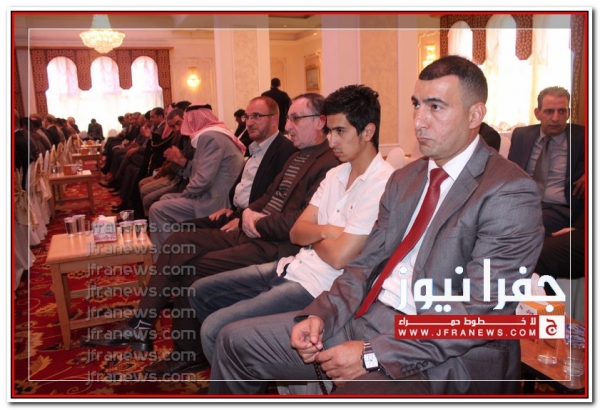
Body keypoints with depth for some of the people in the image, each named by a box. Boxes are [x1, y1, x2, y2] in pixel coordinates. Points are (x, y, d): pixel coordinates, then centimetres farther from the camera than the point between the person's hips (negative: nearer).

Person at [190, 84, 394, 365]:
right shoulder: (336, 174, 11)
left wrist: (313, 235, 0)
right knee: (200, 292, 14)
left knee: (214, 329, -17)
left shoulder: (381, 184, -17)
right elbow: (296, 232, 7)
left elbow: (338, 256, -21)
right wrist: (325, 231, -14)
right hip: (295, 267, 9)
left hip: (319, 286, -9)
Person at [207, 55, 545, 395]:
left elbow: (480, 311, -18)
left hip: (443, 353, -7)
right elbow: (367, 264, 11)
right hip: (368, 317, 7)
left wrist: (373, 355, -20)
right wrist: (320, 315, -6)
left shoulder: (510, 193, -11)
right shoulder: (404, 179, 13)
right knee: (237, 341, 5)